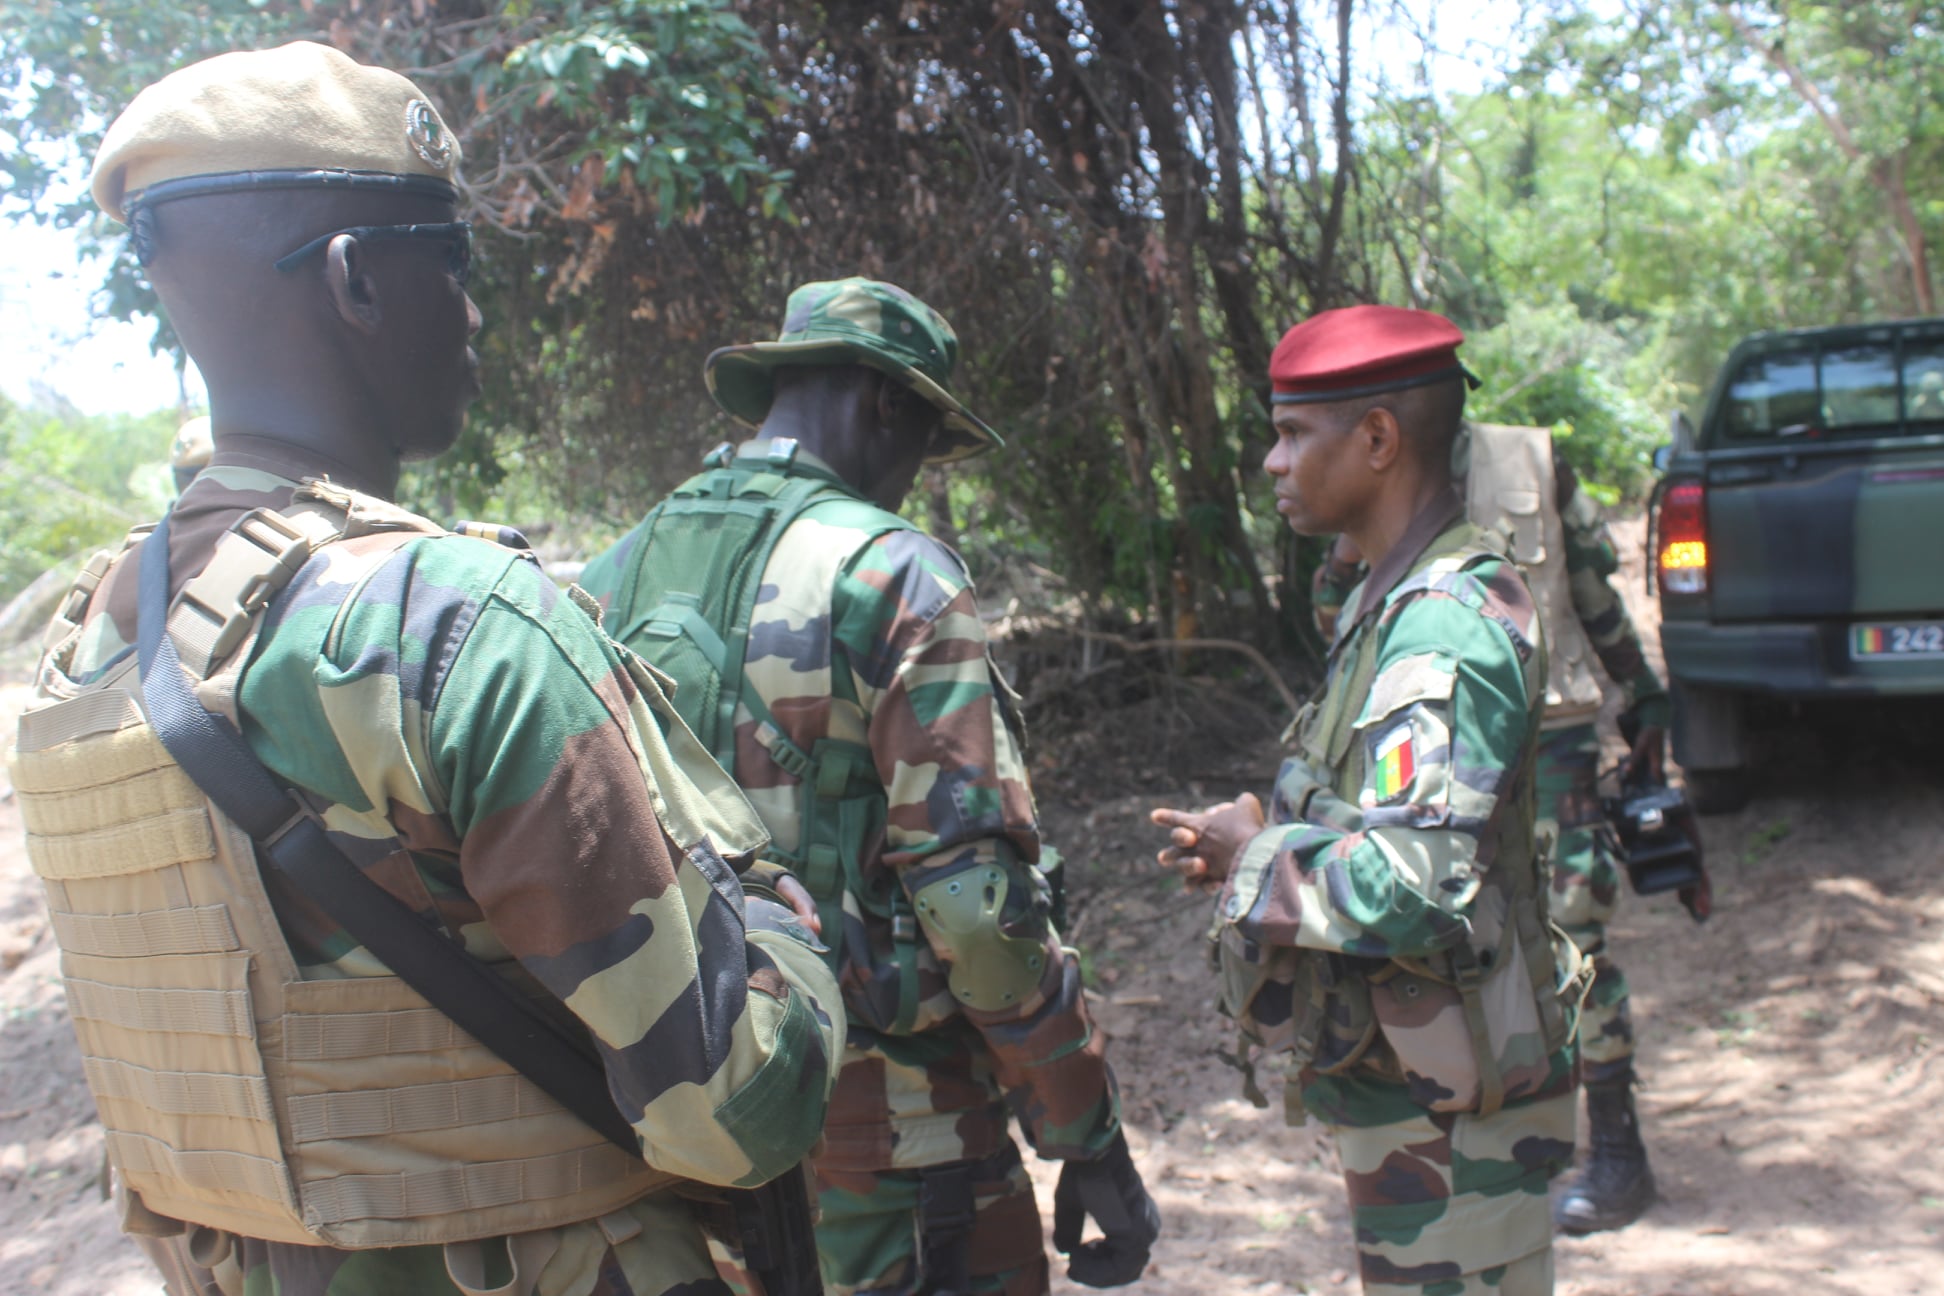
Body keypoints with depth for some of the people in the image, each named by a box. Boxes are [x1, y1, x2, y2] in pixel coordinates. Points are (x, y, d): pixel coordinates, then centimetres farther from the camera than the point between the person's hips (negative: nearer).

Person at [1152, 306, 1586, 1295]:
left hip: (1444, 1116, -10)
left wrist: (1255, 853, -16)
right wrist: (1255, 837, 3)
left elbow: (1413, 888, -32)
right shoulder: (1394, 603, 10)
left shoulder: (1446, 626, -23)